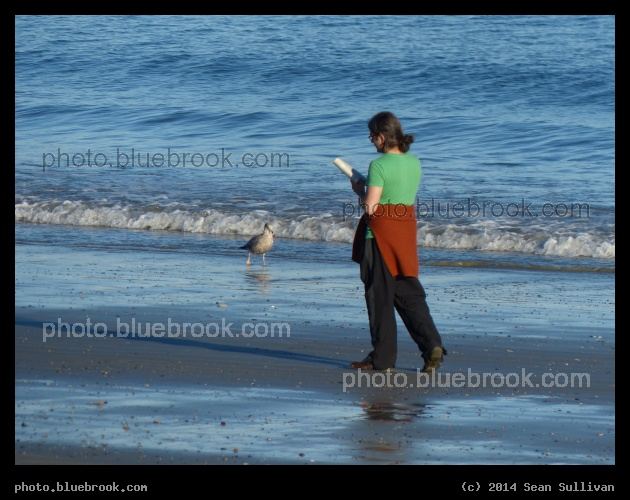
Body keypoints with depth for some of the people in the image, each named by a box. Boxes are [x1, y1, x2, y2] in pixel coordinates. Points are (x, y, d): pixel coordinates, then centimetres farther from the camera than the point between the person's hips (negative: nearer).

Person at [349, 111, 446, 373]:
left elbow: (370, 207, -18)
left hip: (381, 234, -7)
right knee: (409, 293, 11)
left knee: (380, 296, 3)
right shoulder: (414, 163, 7)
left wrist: (360, 189, 1)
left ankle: (382, 358, 8)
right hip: (407, 232, 7)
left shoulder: (379, 165, -15)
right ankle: (431, 344, -4)